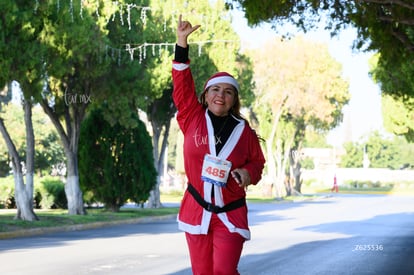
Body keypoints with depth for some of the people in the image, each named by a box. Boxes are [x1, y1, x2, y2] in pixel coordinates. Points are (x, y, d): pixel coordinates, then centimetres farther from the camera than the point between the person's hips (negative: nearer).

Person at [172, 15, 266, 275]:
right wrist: (182, 42, -10)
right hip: (197, 211, 1)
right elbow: (182, 85, -4)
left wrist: (249, 173, -12)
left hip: (231, 214, -1)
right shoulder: (192, 119, 2)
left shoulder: (244, 131, 2)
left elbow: (257, 161, 12)